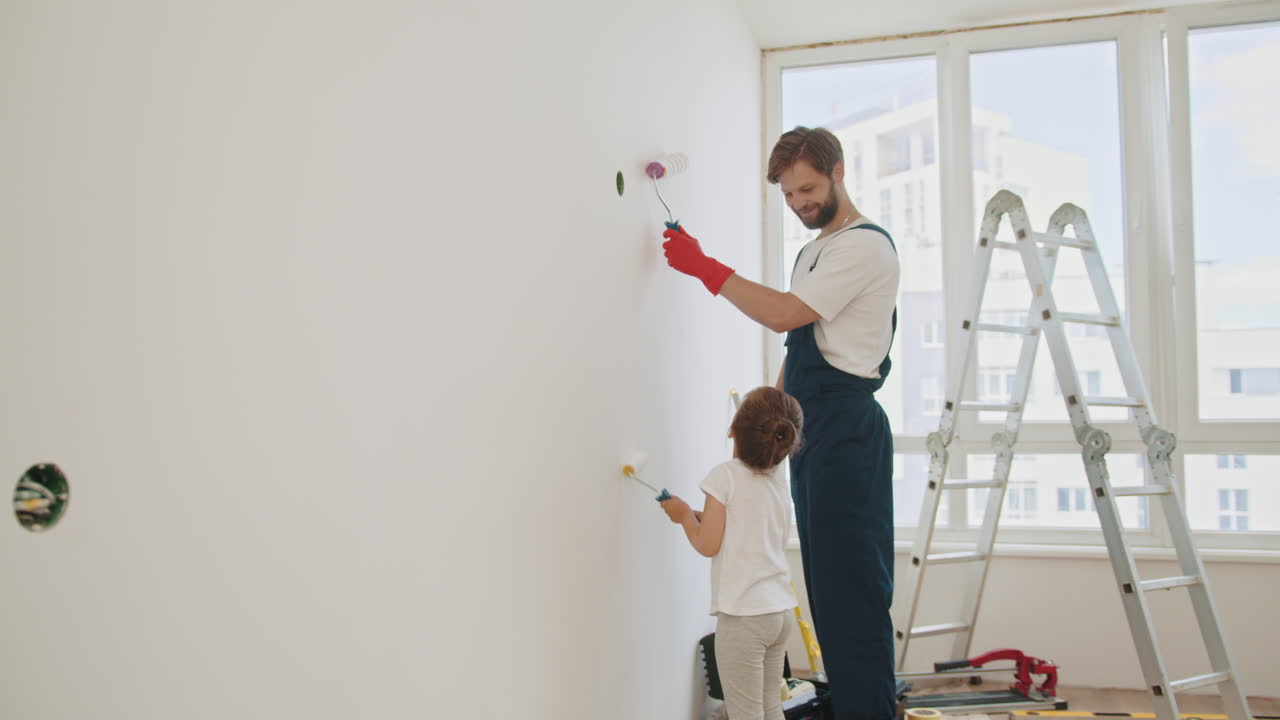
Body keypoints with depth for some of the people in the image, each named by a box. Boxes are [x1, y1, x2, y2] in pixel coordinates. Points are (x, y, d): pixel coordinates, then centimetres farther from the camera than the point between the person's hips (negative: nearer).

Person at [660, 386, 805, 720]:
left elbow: (707, 544, -12)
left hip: (743, 614, -7)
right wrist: (703, 516, 16)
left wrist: (684, 514, 4)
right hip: (780, 609, 7)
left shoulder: (725, 475, -12)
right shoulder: (778, 479, 8)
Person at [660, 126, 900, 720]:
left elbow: (783, 315, -16)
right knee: (824, 579, 10)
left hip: (846, 430, -9)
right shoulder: (813, 251, 22)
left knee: (852, 581, -10)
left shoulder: (864, 245, -8)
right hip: (810, 428, 9)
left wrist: (704, 267, -10)